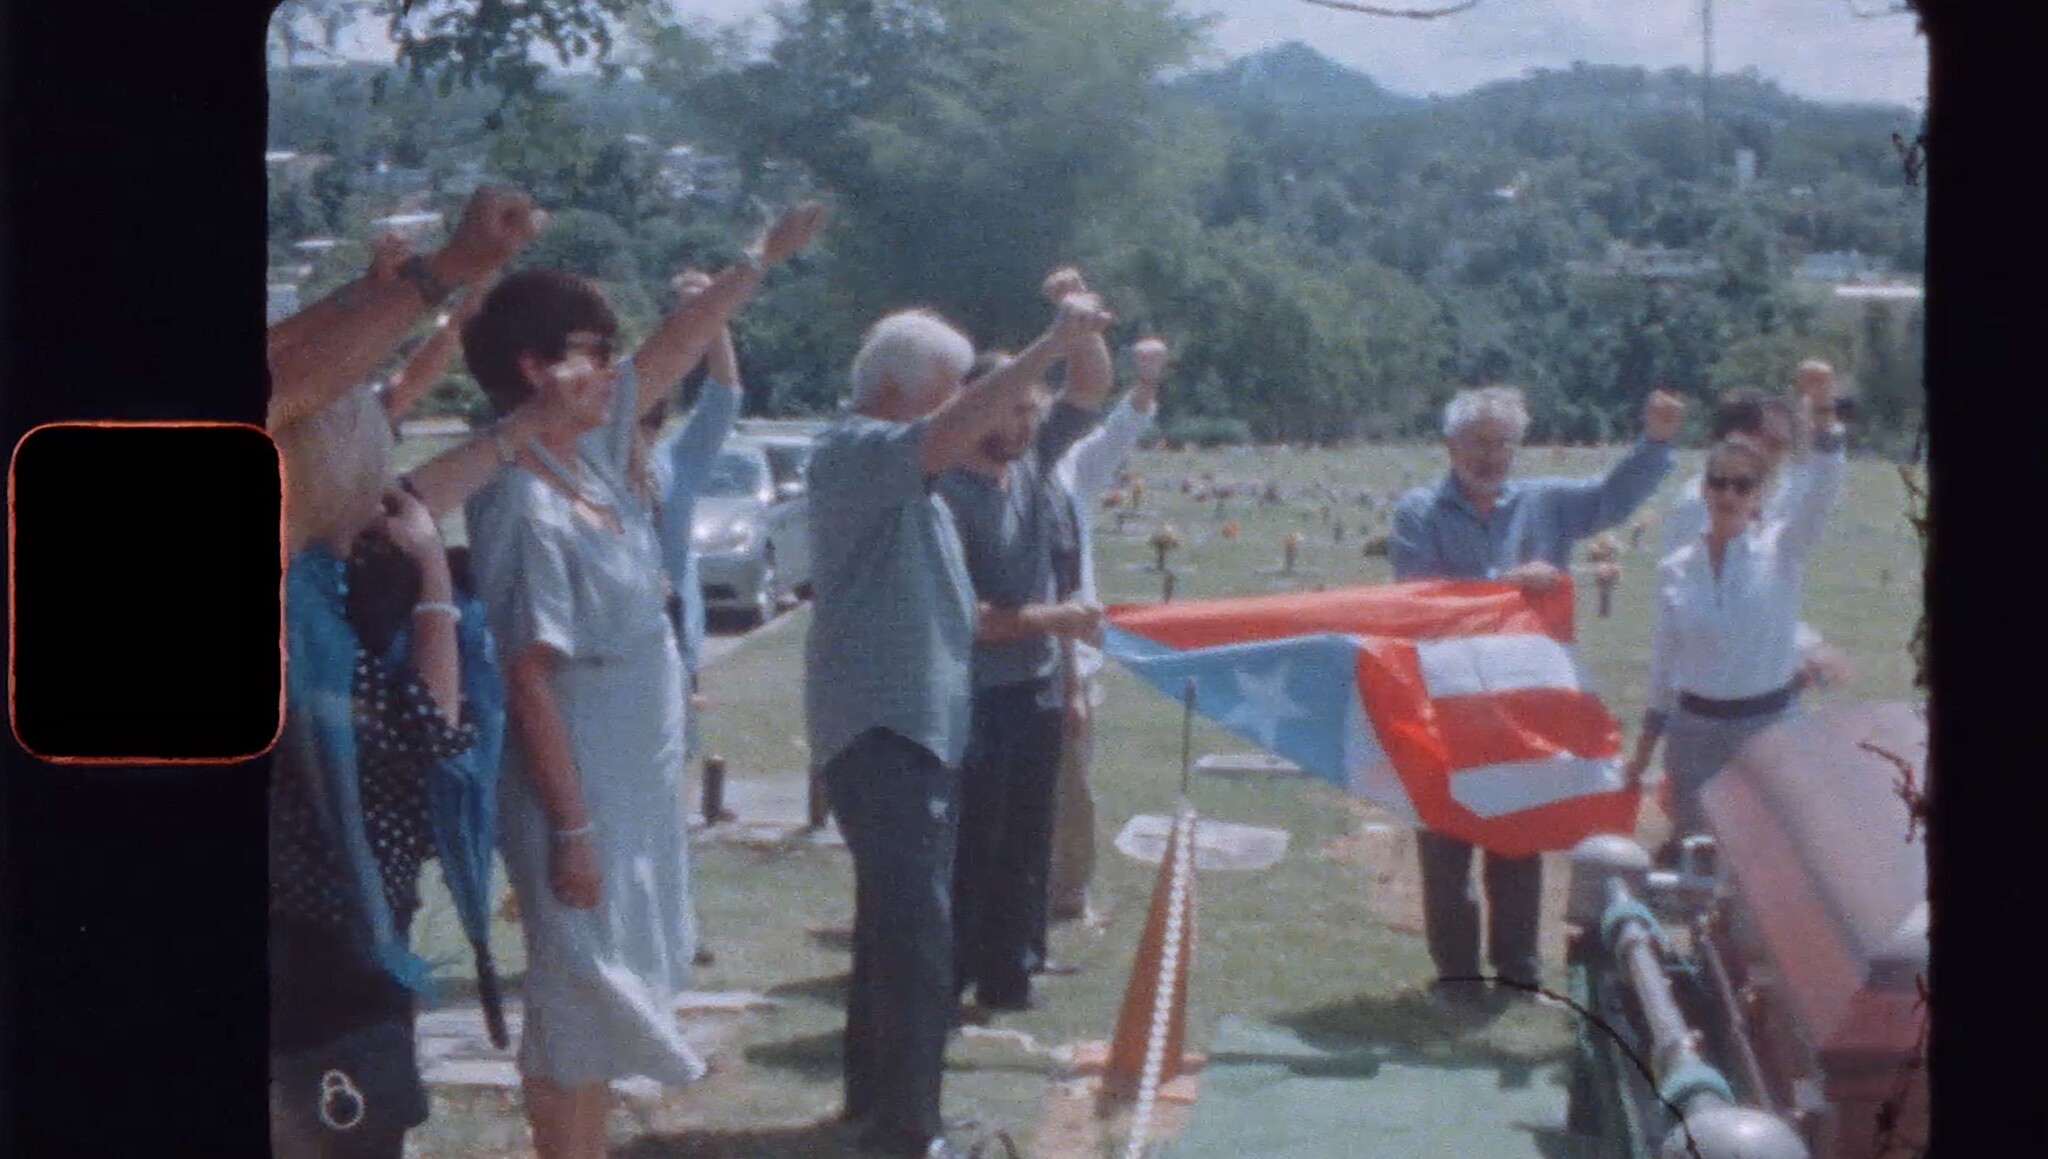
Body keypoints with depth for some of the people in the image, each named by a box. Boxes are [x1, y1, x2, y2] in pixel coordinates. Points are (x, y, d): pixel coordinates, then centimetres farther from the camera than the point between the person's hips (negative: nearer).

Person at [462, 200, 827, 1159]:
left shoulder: (591, 455, 2)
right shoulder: (523, 509, -22)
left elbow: (674, 351, 15)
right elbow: (529, 681, -22)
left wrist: (764, 257, 19)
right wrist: (571, 829, -21)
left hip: (640, 782, 9)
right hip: (582, 789, -9)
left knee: (612, 994, 17)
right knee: (578, 999, 0)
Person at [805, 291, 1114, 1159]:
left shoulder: (902, 473, 19)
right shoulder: (852, 452, -13)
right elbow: (944, 438, -32)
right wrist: (1052, 345, -34)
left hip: (921, 722, 11)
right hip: (880, 726, -11)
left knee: (898, 923, 17)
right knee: (915, 931, -14)